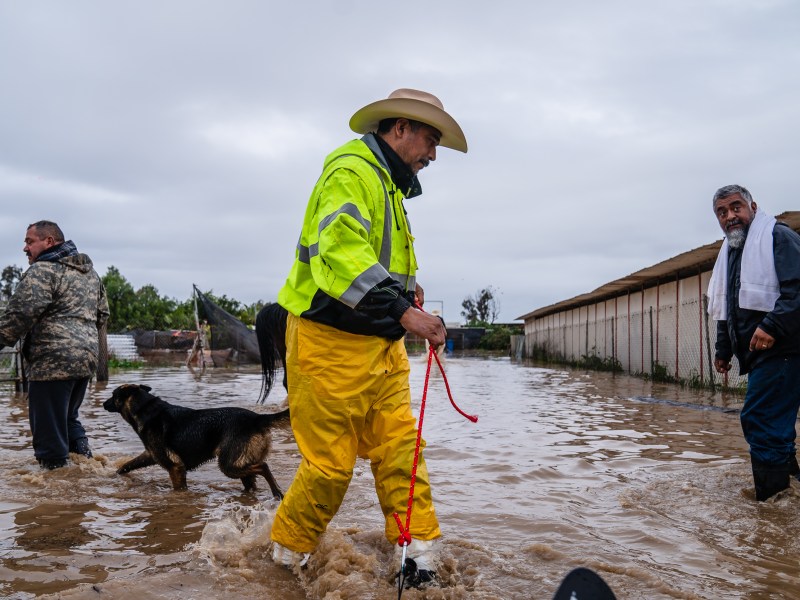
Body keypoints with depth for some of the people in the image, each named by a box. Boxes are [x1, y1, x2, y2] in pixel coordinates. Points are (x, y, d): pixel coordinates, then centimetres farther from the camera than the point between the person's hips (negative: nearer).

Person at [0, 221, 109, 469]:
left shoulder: (43, 271, -10)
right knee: (69, 417, 23)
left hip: (53, 361, -9)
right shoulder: (90, 271, 18)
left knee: (49, 427, 0)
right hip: (87, 356, 9)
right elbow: (102, 313, 24)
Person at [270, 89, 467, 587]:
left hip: (381, 344, 9)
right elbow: (340, 251, -27)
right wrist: (404, 311, -33)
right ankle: (287, 554, 20)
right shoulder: (352, 170, -12)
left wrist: (405, 284, 12)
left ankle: (420, 550, 9)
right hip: (331, 342, -9)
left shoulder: (389, 186, 21)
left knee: (399, 446, 3)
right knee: (330, 463, -1)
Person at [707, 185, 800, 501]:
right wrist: (723, 350, 23)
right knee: (772, 425, 12)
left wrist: (772, 326, -28)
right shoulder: (730, 252, 20)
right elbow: (725, 310, 26)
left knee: (759, 421, -12)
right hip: (756, 355, 9)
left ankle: (771, 499, -6)